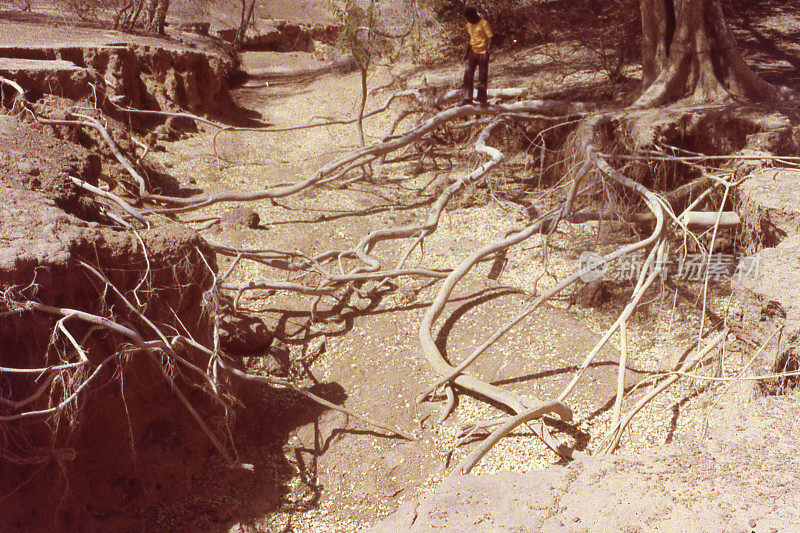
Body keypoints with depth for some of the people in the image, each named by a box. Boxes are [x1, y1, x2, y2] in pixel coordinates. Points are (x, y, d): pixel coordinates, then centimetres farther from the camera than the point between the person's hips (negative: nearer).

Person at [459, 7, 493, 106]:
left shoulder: (483, 23, -11)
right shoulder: (469, 24, 10)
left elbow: (490, 38, -14)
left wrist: (487, 52, -23)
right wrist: (467, 52, 18)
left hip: (482, 53, -6)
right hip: (472, 53, 6)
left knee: (482, 77, -1)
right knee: (468, 74, -6)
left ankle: (482, 99, 11)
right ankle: (467, 98, -4)